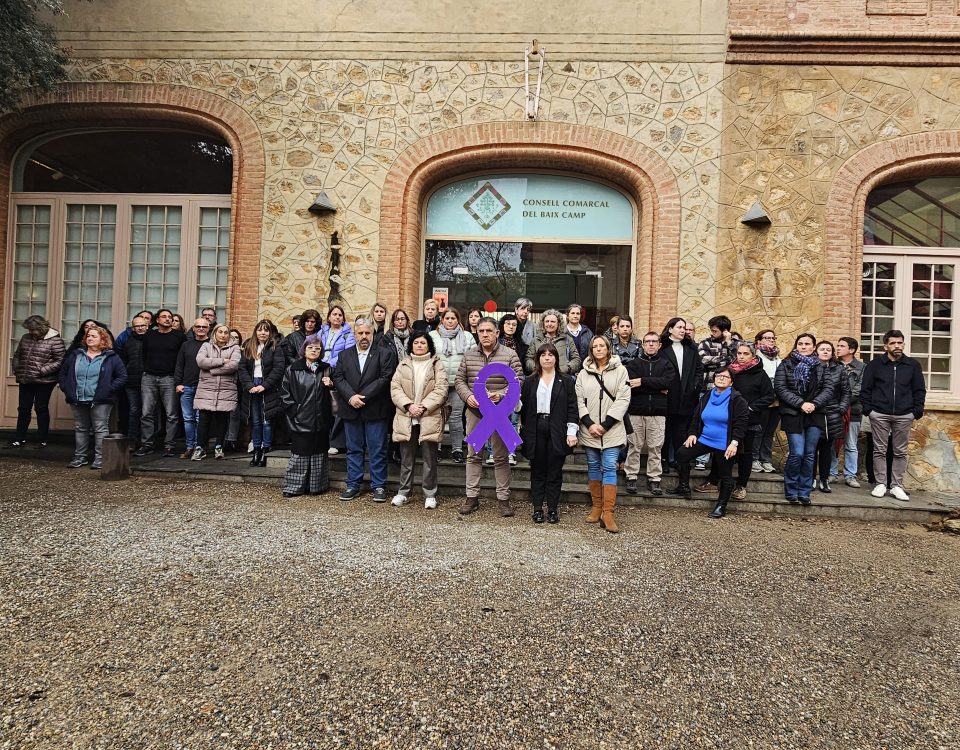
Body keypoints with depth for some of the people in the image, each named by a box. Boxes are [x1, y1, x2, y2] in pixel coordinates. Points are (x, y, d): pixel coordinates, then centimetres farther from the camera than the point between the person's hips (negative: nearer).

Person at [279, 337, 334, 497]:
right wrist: (294, 410, -6)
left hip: (320, 420, 3)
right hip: (300, 421, -3)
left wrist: (330, 385, -5)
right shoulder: (292, 370, 1)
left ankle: (317, 485, 18)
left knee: (319, 453, 8)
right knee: (299, 454, 0)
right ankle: (293, 487, 10)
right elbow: (285, 394, 1)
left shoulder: (326, 369, 11)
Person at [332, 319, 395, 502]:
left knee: (377, 450, 2)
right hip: (351, 410, 3)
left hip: (375, 410, -3)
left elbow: (385, 378, -8)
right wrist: (351, 397, -13)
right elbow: (338, 377, 3)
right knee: (353, 449, 11)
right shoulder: (344, 355, 12)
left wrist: (363, 397, -14)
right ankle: (353, 485, 20)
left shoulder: (384, 354, 2)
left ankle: (378, 486, 11)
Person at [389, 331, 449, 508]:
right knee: (406, 459, 10)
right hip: (406, 418, 2)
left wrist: (424, 406, -15)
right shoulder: (403, 364, 11)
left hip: (430, 418, -2)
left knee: (430, 459, 3)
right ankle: (403, 493, 21)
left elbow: (440, 390, -5)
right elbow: (395, 388, 3)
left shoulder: (437, 365, 4)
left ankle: (429, 494, 13)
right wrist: (408, 405, -11)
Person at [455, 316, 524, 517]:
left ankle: (503, 498, 16)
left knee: (501, 457, 5)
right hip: (474, 411, 3)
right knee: (473, 455, 10)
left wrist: (501, 394, -19)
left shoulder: (509, 355, -4)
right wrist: (467, 396, -9)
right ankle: (472, 496, 20)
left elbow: (518, 381, -5)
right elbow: (460, 380, 9)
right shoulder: (468, 355, 6)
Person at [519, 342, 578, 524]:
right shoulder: (530, 381, 10)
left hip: (557, 432, -1)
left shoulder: (566, 381, 5)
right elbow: (523, 408, 11)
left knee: (555, 472, 5)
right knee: (537, 471, 7)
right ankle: (537, 508, 14)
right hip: (536, 431, 1)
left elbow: (572, 407, 0)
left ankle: (553, 509, 14)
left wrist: (572, 432, -7)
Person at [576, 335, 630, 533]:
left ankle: (608, 513, -5)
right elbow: (579, 401, 4)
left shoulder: (620, 371, 1)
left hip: (612, 430, -3)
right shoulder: (583, 374, 9)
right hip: (589, 430, 3)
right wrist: (589, 424, -9)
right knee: (593, 467, 10)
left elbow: (623, 399, -5)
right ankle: (596, 508, 20)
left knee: (609, 468, -6)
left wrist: (605, 425, -11)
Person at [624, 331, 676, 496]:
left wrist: (643, 381, -12)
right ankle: (631, 477, 11)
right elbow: (630, 384, -9)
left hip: (657, 412, 1)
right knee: (634, 446, 2)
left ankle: (654, 479, 12)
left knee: (655, 447, 3)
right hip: (636, 410, 0)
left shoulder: (666, 364, 11)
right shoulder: (633, 363, 9)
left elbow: (667, 382, -9)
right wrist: (658, 389, -10)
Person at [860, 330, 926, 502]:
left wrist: (917, 411, 0)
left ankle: (897, 486, 14)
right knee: (880, 450, 3)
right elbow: (865, 389, 3)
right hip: (879, 415, -1)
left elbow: (920, 390, 9)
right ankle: (881, 484, 11)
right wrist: (868, 409, -5)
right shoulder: (874, 364, 2)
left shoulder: (913, 365, 7)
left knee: (900, 452, 6)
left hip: (904, 416, 1)